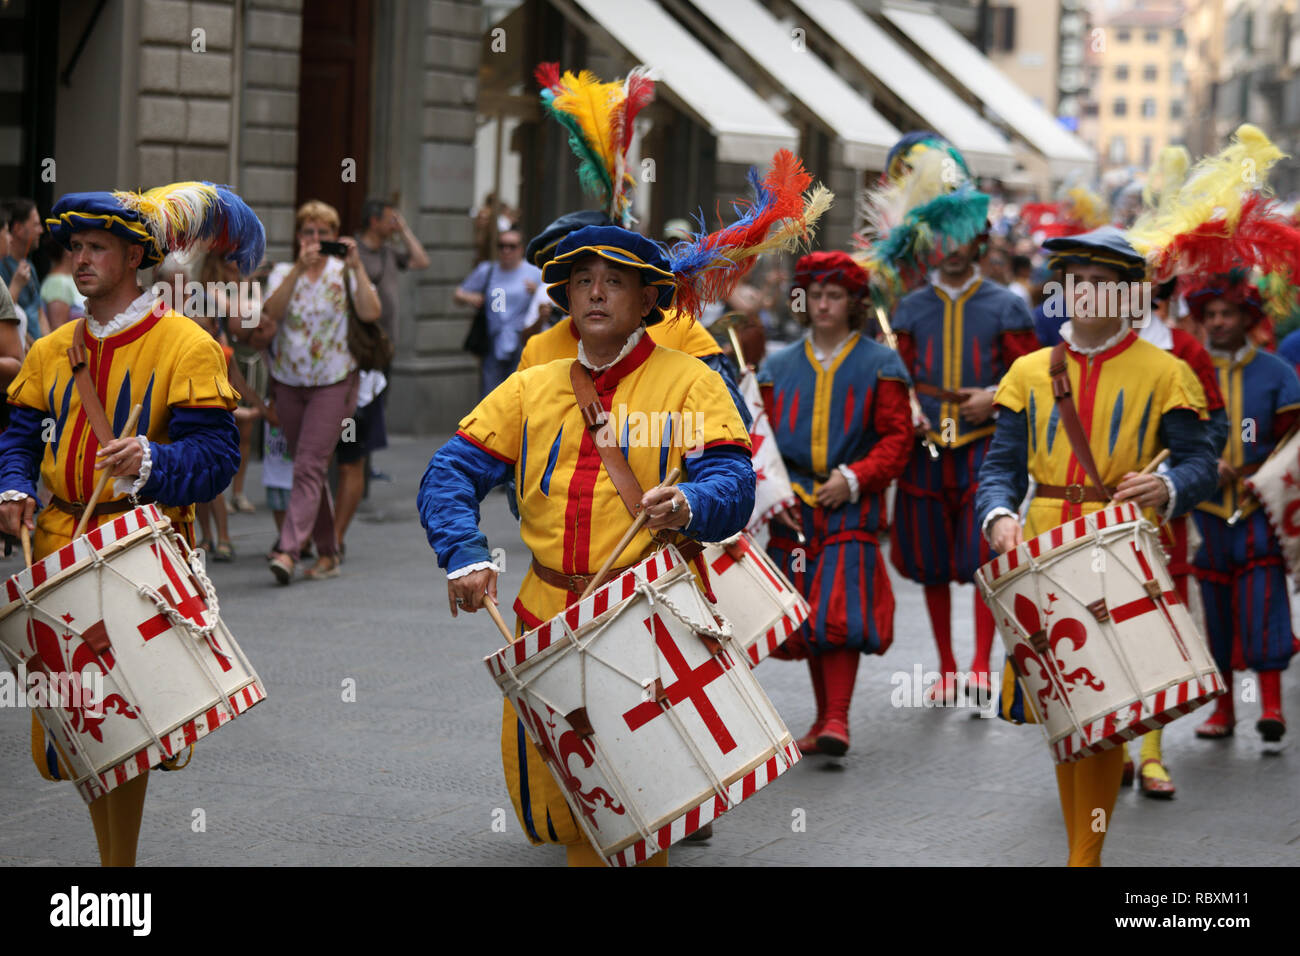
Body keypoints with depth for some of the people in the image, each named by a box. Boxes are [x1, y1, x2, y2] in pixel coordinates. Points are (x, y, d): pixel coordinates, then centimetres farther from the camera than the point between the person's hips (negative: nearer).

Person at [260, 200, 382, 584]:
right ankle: (328, 553, 20)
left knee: (309, 467, -14)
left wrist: (356, 266, -19)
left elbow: (371, 312, -16)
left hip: (333, 383, -4)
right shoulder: (283, 273, 7)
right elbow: (271, 311, -13)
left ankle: (288, 551, -22)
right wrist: (299, 269, -22)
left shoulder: (345, 274, 2)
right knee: (309, 469, 10)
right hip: (288, 382, 4)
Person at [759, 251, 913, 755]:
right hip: (793, 510, 4)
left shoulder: (880, 365, 4)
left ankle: (838, 719, -17)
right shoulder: (778, 367, 12)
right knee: (805, 617, 6)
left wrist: (853, 478, -13)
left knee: (839, 613, -15)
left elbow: (898, 439, -1)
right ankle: (823, 717, 18)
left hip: (851, 506, -3)